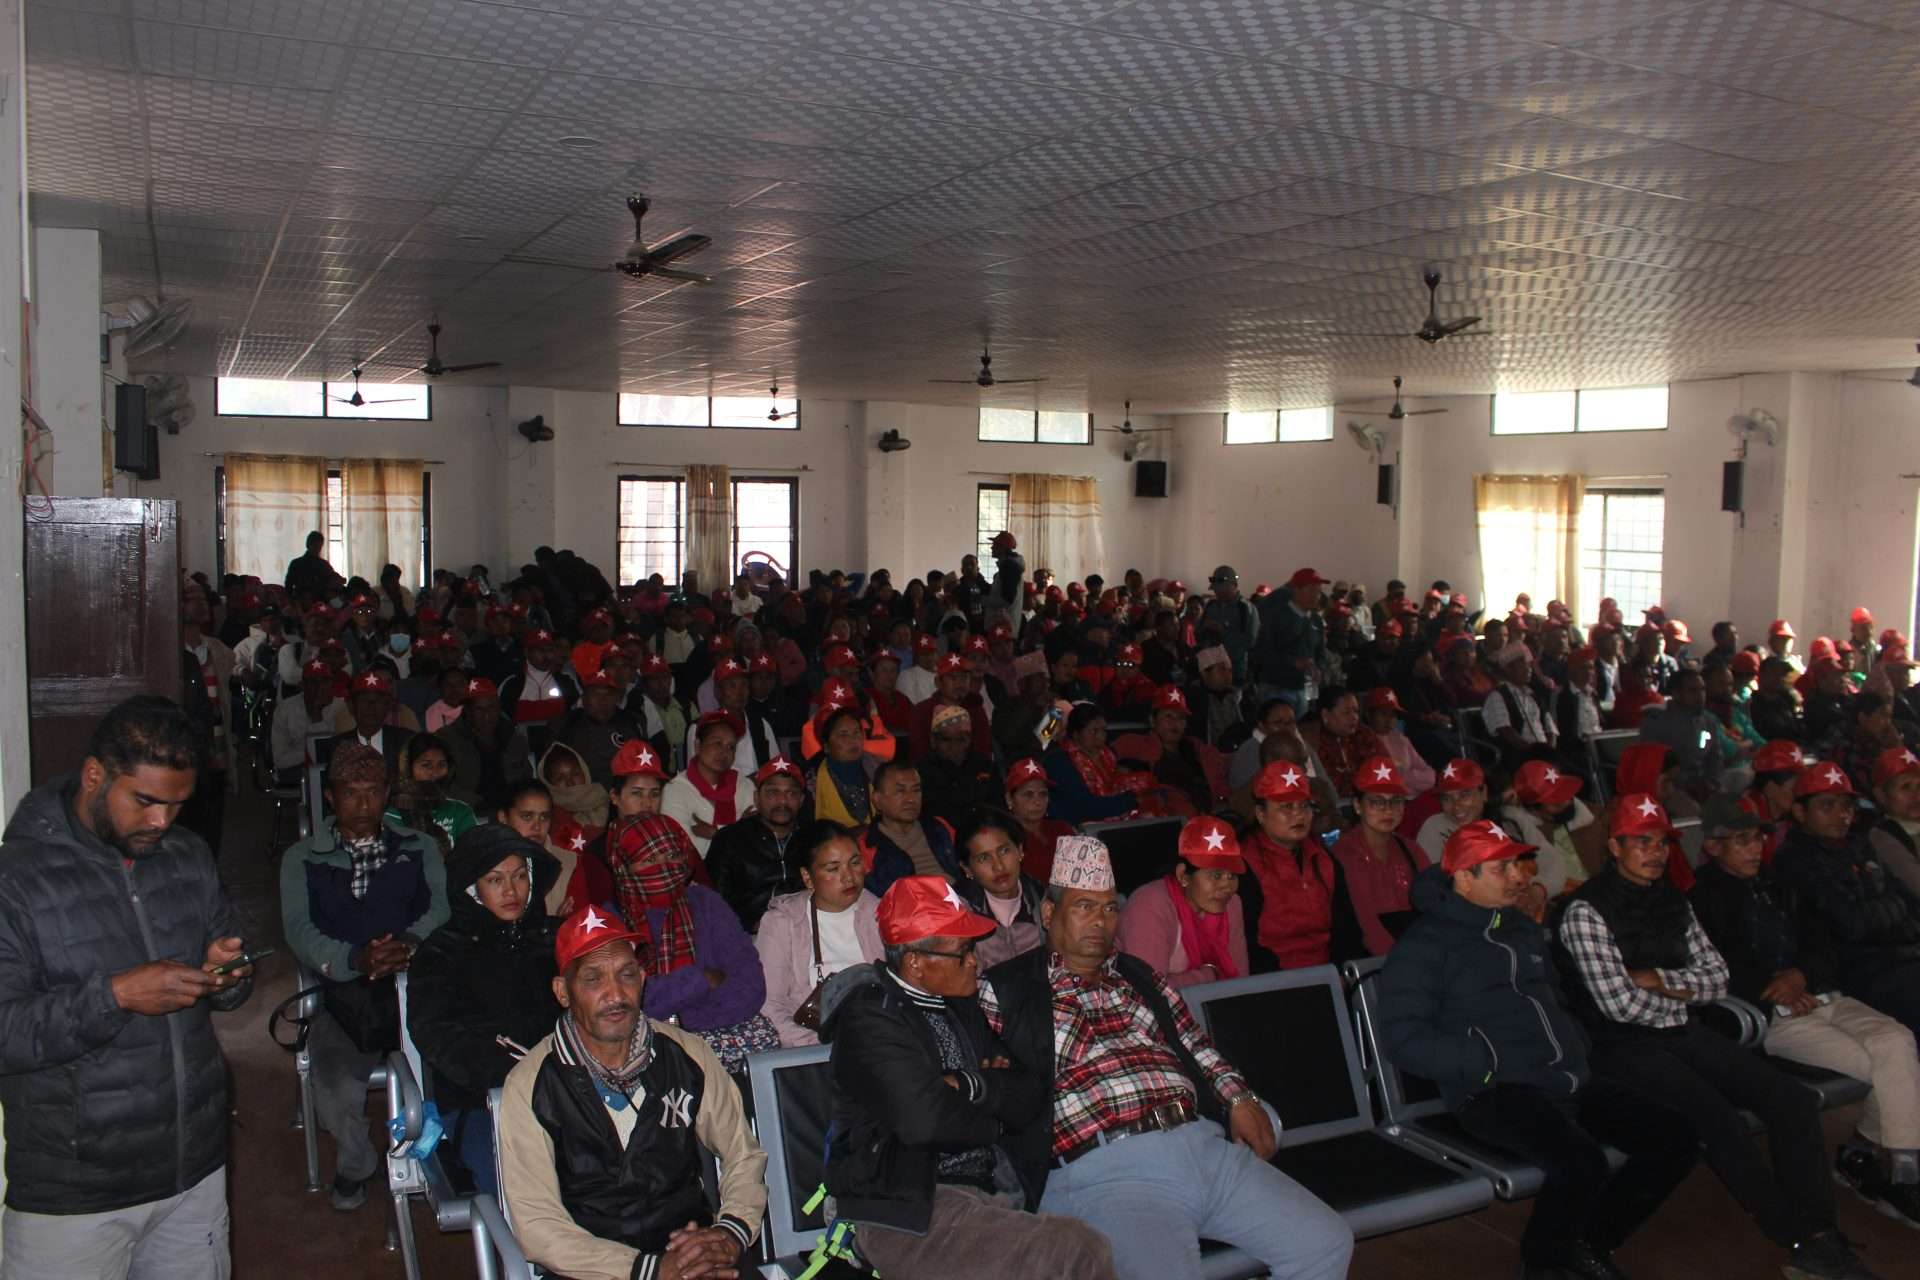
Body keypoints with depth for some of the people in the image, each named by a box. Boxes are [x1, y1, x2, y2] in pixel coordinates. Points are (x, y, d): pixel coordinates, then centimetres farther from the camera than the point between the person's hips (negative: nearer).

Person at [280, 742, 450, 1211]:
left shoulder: (419, 848, 17)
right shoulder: (302, 859, 13)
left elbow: (442, 906, 2)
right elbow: (300, 930, -1)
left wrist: (409, 943, -20)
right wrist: (355, 958, -20)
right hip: (343, 993, 0)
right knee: (335, 1092, -23)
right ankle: (357, 1161, 11)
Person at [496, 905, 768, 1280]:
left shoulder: (686, 1055, 4)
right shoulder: (529, 1086, -3)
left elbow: (745, 1155, 14)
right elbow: (537, 1225, -6)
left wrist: (731, 1235, -5)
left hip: (693, 1248, 2)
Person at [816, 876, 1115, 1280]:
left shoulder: (960, 1004, 15)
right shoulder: (871, 1015, -9)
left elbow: (1031, 1098, 12)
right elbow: (924, 1118, -23)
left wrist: (971, 1085, -8)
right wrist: (993, 1120, -3)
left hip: (988, 1195, 7)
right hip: (909, 1213, -7)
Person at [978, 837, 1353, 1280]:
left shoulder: (1139, 976, 23)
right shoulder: (1006, 990, 5)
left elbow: (1196, 1045, 24)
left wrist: (1239, 1098, 9)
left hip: (1207, 1145, 7)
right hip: (1105, 1172, -6)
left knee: (1328, 1243, 2)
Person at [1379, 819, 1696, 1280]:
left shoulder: (1523, 928, 20)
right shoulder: (1426, 943, -6)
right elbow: (1402, 1038, -13)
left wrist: (1578, 1049, 14)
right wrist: (1489, 1062, -18)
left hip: (1568, 1081, 8)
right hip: (1494, 1094, -8)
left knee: (1674, 1137, -2)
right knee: (1582, 1162, -32)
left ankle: (1591, 1242, 15)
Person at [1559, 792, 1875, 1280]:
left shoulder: (1673, 902, 14)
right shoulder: (1587, 911, -10)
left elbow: (1717, 979, 11)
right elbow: (1618, 1003, -16)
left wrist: (1659, 979, -6)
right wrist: (1679, 1000, 0)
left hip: (1681, 1033, 7)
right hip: (1624, 1046, -7)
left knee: (1793, 1099, -11)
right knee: (1722, 1121, -27)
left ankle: (1819, 1231, -6)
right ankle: (1801, 1241, -9)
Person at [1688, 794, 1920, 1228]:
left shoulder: (1775, 883, 19)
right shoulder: (1705, 898, -1)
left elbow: (1819, 940, 13)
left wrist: (1801, 973, -7)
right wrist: (1775, 990, -17)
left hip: (1818, 996, 6)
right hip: (1770, 1015, -6)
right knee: (1874, 1064, -21)